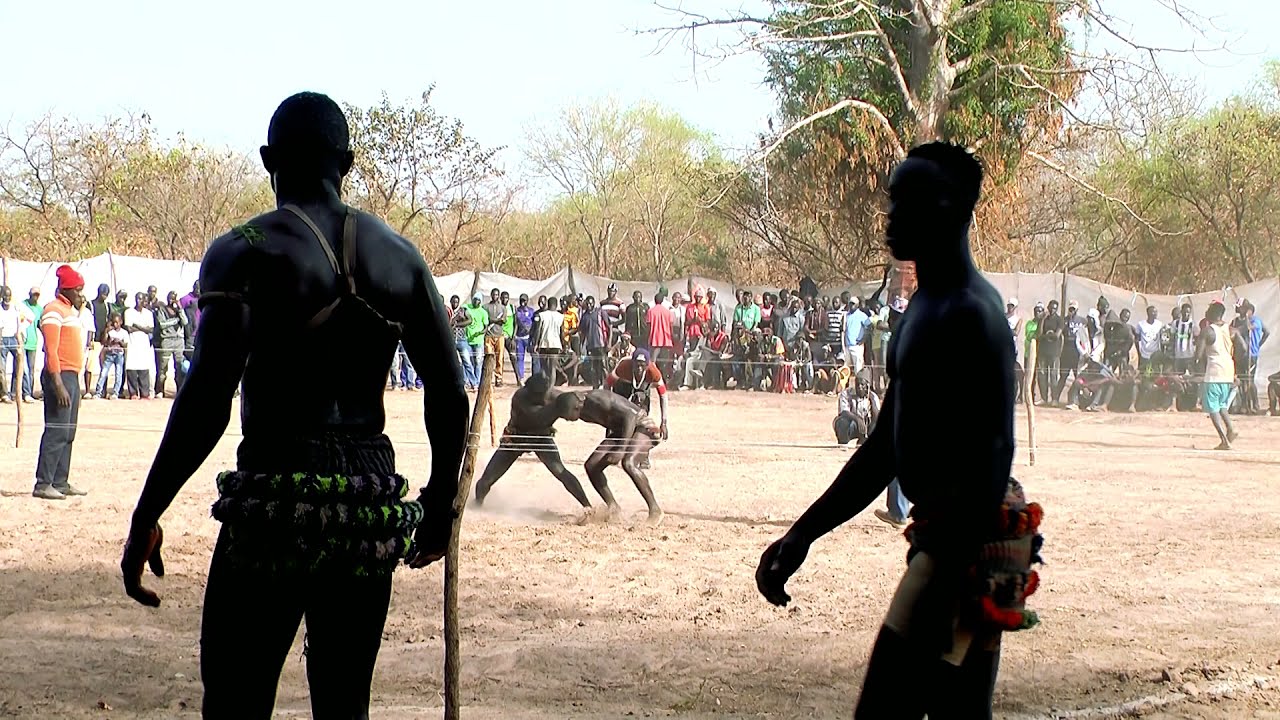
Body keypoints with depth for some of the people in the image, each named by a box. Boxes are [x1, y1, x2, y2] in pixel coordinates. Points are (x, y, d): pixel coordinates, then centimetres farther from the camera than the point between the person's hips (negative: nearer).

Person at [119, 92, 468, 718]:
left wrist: (147, 517, -12)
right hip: (374, 503, 5)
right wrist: (440, 502, 22)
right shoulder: (400, 257, 9)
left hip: (278, 501, -5)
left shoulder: (246, 251, -5)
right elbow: (449, 393, 9)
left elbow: (207, 398, -16)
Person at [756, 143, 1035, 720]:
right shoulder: (926, 309, 16)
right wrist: (802, 535, 18)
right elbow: (884, 449, 21)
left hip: (967, 548, -10)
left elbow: (988, 463, -23)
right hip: (945, 539, 10)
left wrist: (944, 589, -28)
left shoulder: (970, 316, -16)